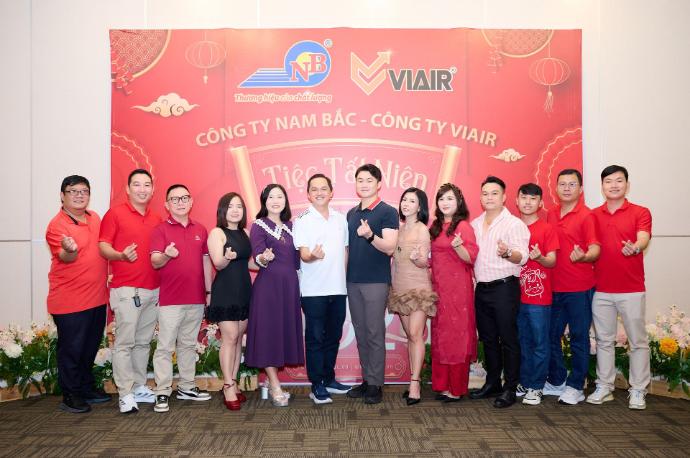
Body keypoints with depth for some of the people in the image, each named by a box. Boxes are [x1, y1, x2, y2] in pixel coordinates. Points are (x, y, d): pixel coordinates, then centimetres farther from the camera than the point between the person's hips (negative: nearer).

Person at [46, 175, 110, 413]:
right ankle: (70, 396, 17)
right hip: (70, 301, -7)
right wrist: (69, 250, -43)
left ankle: (86, 388, 32)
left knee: (90, 348, 17)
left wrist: (108, 275, 12)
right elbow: (65, 258, -22)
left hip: (97, 297, 7)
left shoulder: (94, 217, 9)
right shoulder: (57, 225, -13)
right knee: (71, 349, 3)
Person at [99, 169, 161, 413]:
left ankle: (139, 387, 22)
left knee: (143, 342, 11)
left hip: (153, 290, 5)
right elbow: (103, 246, -5)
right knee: (124, 343, -4)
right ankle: (125, 395, 3)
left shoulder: (157, 219, 14)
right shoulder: (115, 213, 0)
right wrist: (121, 255, -22)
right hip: (126, 290, -5)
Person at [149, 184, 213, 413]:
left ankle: (187, 387, 23)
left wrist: (209, 291, 11)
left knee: (188, 345, 14)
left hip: (196, 299, 4)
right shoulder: (161, 229, -2)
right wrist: (166, 255, -32)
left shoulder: (200, 230, 11)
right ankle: (162, 392, 5)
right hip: (170, 300, -4)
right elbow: (155, 262, -10)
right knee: (165, 347, -2)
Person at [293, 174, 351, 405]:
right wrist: (311, 255, -34)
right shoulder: (302, 220, -4)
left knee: (333, 336, 13)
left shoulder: (341, 219, 10)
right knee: (315, 338, 1)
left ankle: (329, 379, 28)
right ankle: (316, 386, 11)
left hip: (338, 288, 5)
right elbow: (303, 254, -12)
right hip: (314, 290, -5)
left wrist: (344, 277, 10)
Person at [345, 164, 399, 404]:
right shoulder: (351, 213, 13)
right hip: (353, 281, 6)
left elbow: (390, 247, -14)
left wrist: (370, 235, -30)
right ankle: (366, 380, 21)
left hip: (376, 282, -6)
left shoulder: (388, 212, -5)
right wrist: (343, 275, 11)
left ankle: (375, 384, 8)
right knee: (360, 333, 11)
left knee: (375, 334, -2)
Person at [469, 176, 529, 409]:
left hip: (504, 287, -6)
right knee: (488, 339, 14)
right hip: (482, 288, 7)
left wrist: (507, 252, -37)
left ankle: (510, 388, 11)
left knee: (508, 339, 1)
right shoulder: (475, 224, 13)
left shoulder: (514, 224, -7)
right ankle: (492, 382, 27)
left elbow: (522, 256, -17)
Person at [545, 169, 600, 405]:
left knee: (579, 338, 5)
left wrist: (583, 257, -35)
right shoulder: (550, 214, 10)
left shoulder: (586, 216, -7)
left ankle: (575, 387, 17)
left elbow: (595, 249, -16)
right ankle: (556, 381, 28)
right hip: (554, 287, 6)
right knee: (551, 335, 12)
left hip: (579, 288, -6)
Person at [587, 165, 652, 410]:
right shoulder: (593, 215, 8)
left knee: (637, 341, 5)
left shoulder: (640, 212, -1)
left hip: (631, 290, -3)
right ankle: (604, 387, 23)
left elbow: (643, 239, -18)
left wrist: (635, 247, -39)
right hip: (601, 290, 3)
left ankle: (637, 390, 18)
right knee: (604, 341, 11)